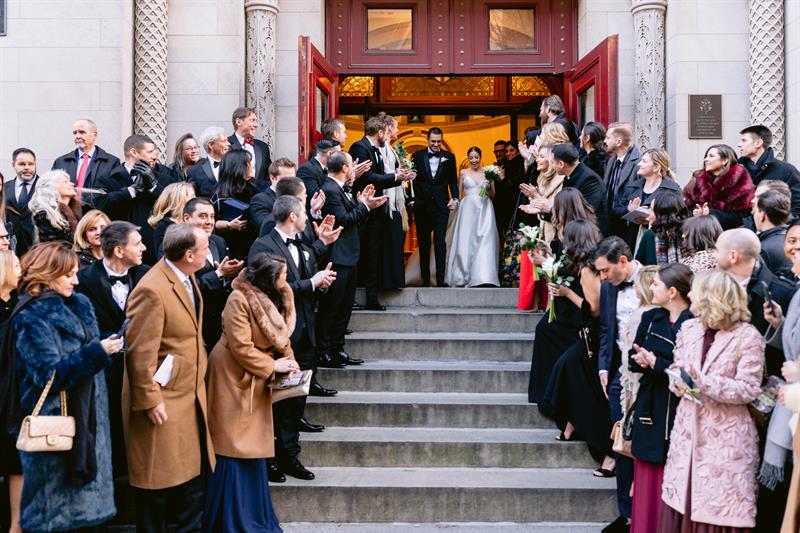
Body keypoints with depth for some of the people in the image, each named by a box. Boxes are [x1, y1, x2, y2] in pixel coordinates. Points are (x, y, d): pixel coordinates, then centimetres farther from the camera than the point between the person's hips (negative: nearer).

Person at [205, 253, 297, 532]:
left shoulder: (274, 298, 4)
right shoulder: (239, 299, -21)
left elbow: (281, 336, 10)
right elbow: (241, 347, -23)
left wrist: (290, 363, -6)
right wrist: (272, 366, -17)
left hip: (258, 381, 8)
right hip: (234, 377, -8)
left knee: (253, 447, 14)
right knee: (233, 449, 0)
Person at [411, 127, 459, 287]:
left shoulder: (449, 157, 6)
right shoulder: (417, 156, 4)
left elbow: (453, 181, 8)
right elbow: (413, 179, 3)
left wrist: (455, 198, -7)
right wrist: (412, 200, -7)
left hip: (441, 206, -1)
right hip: (422, 206, 1)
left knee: (440, 242, -6)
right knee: (423, 243, 8)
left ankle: (440, 280, -6)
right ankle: (425, 279, 16)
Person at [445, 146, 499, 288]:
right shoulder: (463, 173, 8)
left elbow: (493, 194, 12)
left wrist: (488, 188, -8)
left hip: (484, 210, 0)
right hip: (467, 209, 0)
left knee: (484, 241, -9)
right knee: (466, 241, -2)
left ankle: (483, 276, -8)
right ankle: (463, 276, 8)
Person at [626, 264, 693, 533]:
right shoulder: (650, 318, 8)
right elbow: (632, 359, 9)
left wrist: (656, 362, -17)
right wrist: (641, 360, -12)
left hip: (677, 413, -6)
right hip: (649, 407, 6)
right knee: (646, 479, 13)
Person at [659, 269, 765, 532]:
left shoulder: (748, 337, -11)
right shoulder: (689, 328, 6)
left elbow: (749, 389, -13)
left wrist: (703, 381, -21)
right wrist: (679, 383, -10)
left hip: (727, 435, -5)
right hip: (688, 428, 6)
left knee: (721, 507, 1)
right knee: (681, 499, 10)